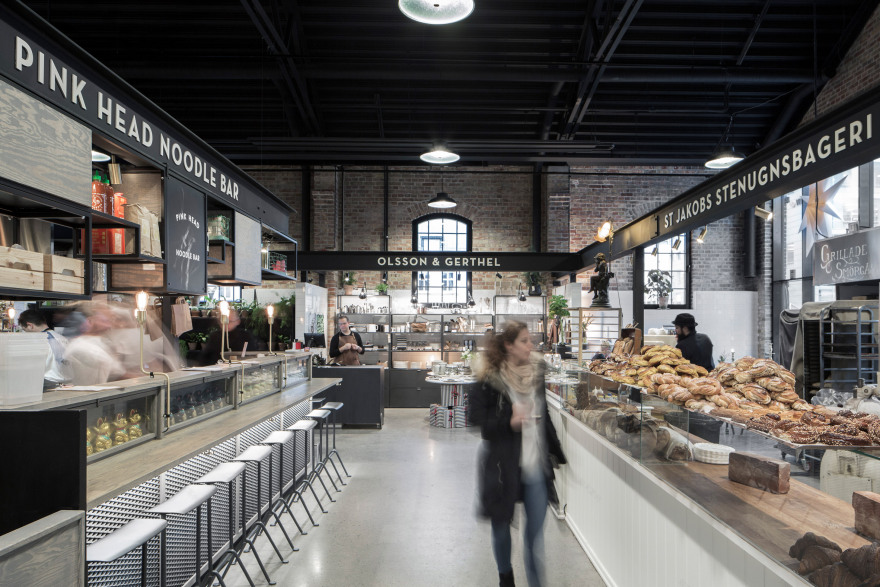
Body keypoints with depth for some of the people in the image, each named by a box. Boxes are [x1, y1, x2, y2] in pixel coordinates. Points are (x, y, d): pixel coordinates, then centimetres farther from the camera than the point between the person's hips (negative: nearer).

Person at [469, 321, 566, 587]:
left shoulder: (537, 371, 3)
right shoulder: (490, 379, -13)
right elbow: (478, 417, -11)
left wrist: (555, 450, 17)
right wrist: (509, 423, -26)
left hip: (536, 463, 3)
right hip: (503, 463, -3)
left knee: (536, 527, 4)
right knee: (501, 522, 15)